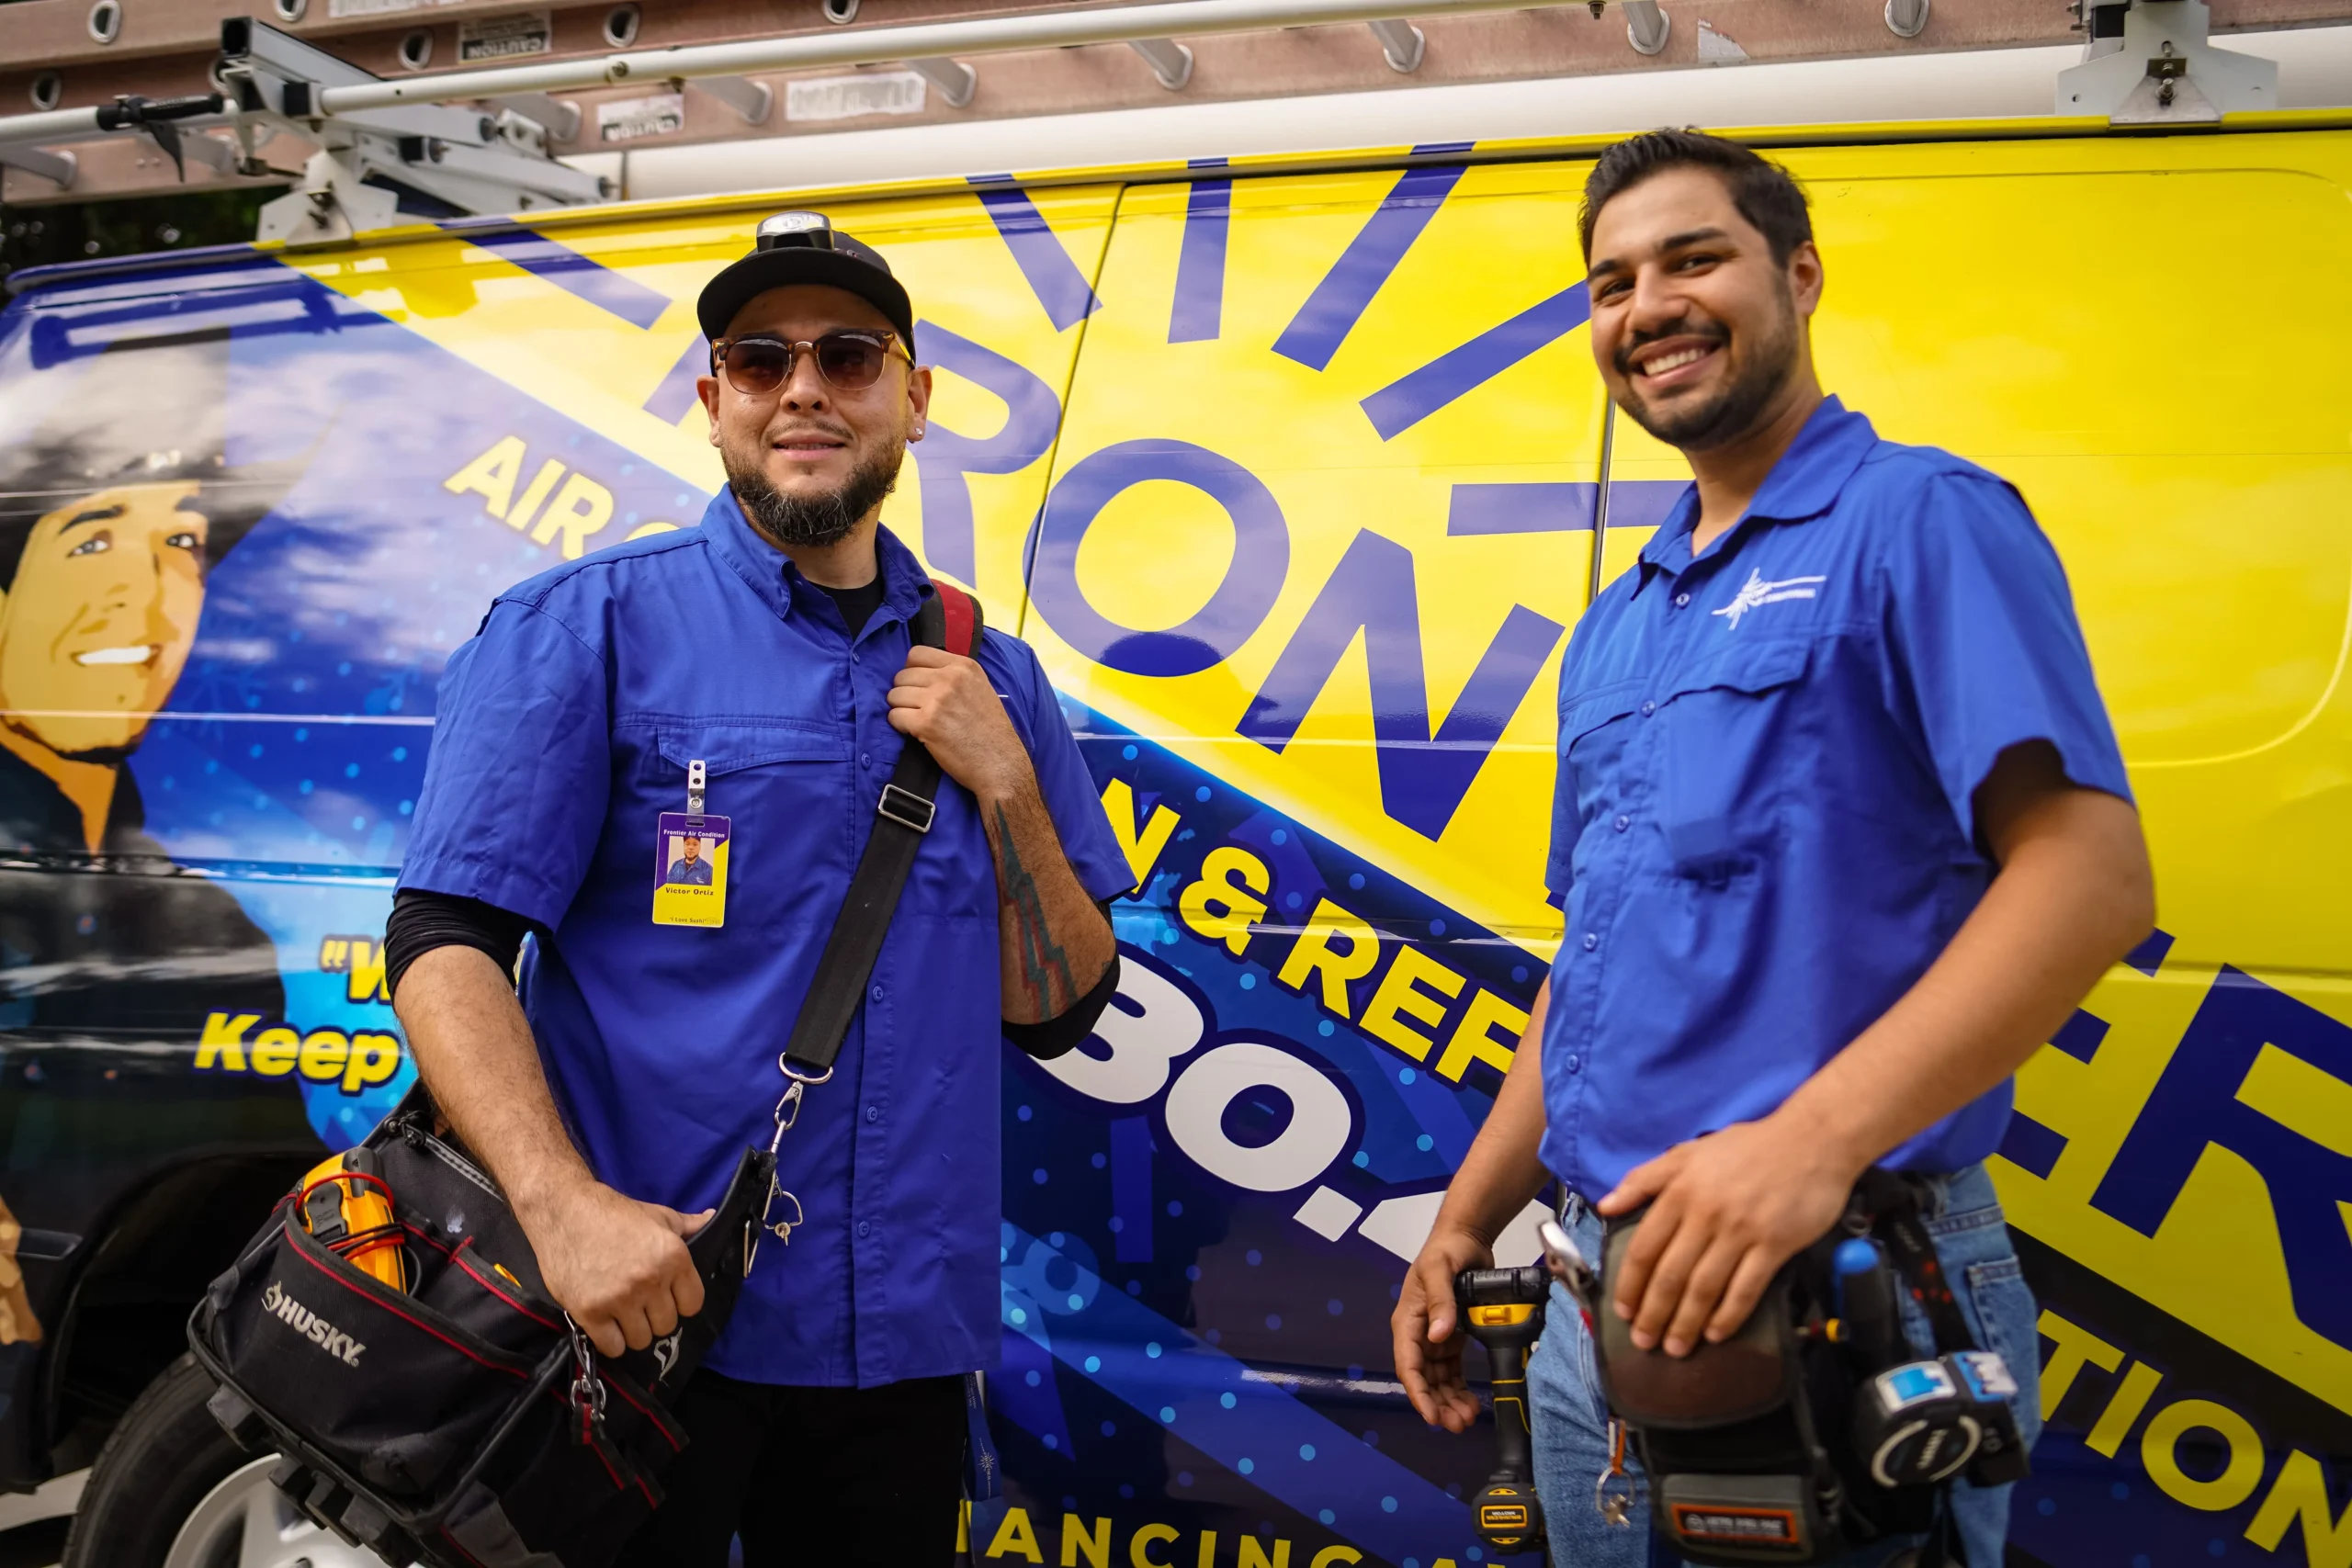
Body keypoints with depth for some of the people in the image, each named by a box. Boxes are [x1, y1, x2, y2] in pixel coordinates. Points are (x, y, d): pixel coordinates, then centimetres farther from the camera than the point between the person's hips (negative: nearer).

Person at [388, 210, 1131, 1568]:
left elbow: (1059, 1011, 8)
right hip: (638, 1314, -4)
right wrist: (565, 1202, -24)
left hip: (904, 1338, 4)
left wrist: (1003, 785, -7)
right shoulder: (589, 629, -4)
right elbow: (447, 942, -11)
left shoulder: (990, 678, 8)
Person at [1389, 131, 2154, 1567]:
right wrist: (1466, 1223, 14)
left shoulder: (1920, 521, -7)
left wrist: (1818, 1133, -29)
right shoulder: (1617, 629, 16)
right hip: (1599, 1297, 8)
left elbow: (2092, 870, -19)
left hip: (1844, 1288, -7)